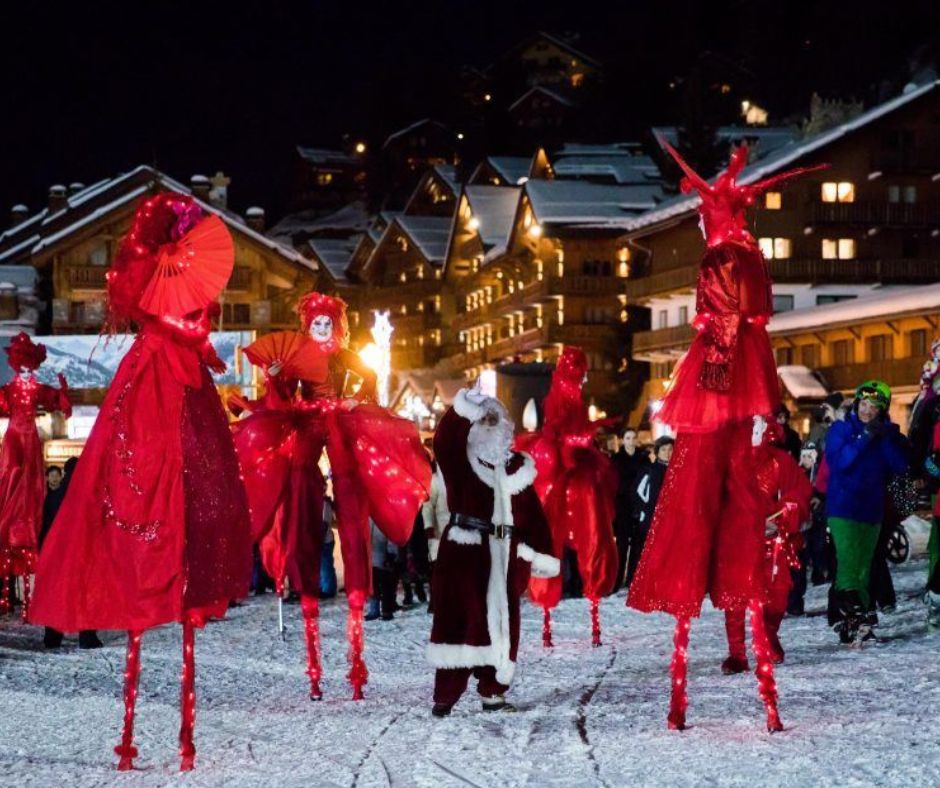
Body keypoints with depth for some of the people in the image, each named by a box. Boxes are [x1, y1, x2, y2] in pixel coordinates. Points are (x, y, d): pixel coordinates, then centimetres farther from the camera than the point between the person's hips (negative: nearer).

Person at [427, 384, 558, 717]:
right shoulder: (461, 459, 5)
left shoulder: (516, 467, 13)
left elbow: (532, 513, 11)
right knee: (458, 618, -5)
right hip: (463, 550, -3)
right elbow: (444, 440, -17)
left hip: (503, 555, 3)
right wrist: (464, 408, -29)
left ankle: (493, 690, 10)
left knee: (501, 621, 3)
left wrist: (541, 553, 4)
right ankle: (445, 694, -3)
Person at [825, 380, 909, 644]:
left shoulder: (889, 434, 9)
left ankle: (853, 624, 9)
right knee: (849, 561, -19)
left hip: (871, 510, 4)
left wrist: (885, 437, -17)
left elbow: (900, 466, -5)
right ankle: (853, 615, -28)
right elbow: (838, 462, -14)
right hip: (842, 507, -4)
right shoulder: (840, 429, 1)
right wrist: (865, 437, -19)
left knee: (863, 568, 6)